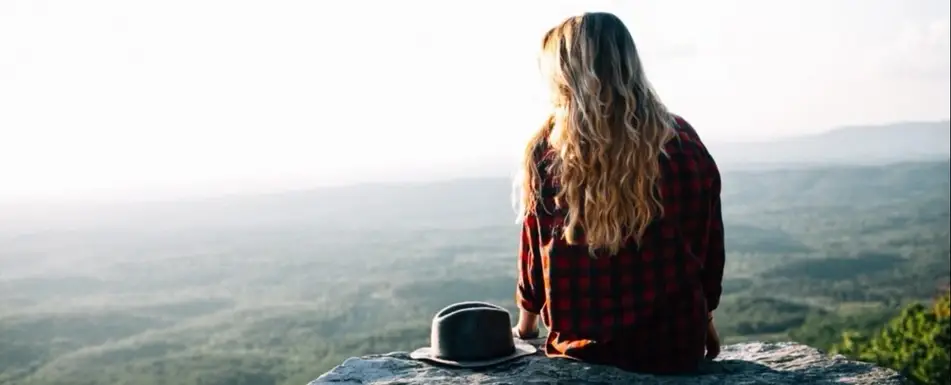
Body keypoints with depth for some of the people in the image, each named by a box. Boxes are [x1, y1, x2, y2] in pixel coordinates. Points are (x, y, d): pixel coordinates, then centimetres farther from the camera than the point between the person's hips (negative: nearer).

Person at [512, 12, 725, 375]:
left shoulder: (547, 150, -9)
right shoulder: (684, 142, -5)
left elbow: (535, 252, 2)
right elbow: (709, 245, 4)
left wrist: (525, 325, 18)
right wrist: (704, 319, 19)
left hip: (582, 348, -1)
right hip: (674, 345, 1)